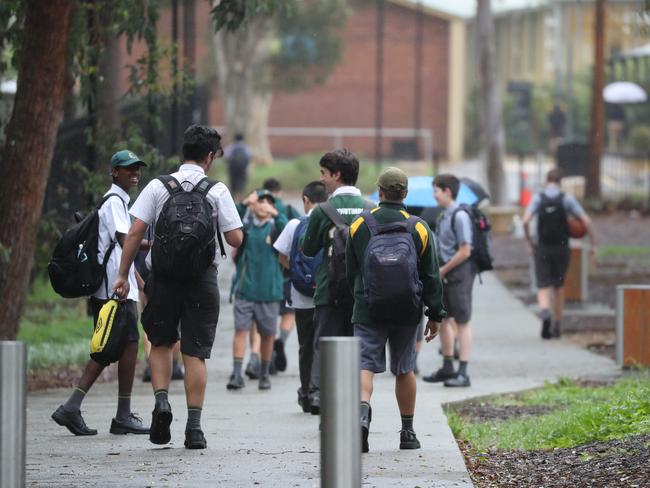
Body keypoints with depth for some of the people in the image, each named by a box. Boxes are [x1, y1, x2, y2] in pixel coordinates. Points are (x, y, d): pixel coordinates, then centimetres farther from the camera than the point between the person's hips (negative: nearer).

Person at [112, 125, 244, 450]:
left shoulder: (158, 187, 1)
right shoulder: (217, 191, -2)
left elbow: (135, 232, -3)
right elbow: (235, 239, -3)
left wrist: (122, 275, 2)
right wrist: (227, 226, 20)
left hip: (164, 276, 1)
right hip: (202, 277, -1)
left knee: (161, 342, 20)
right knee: (195, 352, 4)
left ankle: (161, 400, -2)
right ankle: (194, 428, 1)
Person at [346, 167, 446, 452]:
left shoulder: (360, 226, 0)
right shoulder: (419, 229, 0)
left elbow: (350, 271, 10)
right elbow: (431, 277, 2)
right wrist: (435, 315, 8)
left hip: (368, 311, -1)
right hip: (407, 312, 1)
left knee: (366, 364, -5)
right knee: (405, 369, 13)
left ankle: (363, 411, -34)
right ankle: (407, 433, 18)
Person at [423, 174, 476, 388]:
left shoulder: (460, 216, -15)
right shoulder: (444, 216, 12)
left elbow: (464, 251, -18)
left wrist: (443, 270, -12)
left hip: (459, 274, -9)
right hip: (446, 274, 9)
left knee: (462, 322, -6)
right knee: (443, 319, 14)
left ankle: (463, 372, -5)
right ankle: (447, 368, 26)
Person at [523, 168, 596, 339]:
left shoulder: (538, 198, -2)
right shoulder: (567, 199, -3)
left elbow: (526, 221, -14)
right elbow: (586, 220, -9)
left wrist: (529, 242, -2)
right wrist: (593, 244, 0)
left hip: (542, 249, -1)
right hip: (562, 248, 1)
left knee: (543, 287, -1)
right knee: (559, 287, 18)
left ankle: (545, 312, -33)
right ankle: (556, 326, 24)